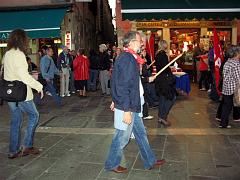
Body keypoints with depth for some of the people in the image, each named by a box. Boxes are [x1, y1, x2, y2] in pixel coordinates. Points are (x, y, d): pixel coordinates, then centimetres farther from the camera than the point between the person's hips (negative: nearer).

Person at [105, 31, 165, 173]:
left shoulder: (129, 58, 11)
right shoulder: (127, 60, -21)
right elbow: (123, 87, -25)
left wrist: (116, 100, 23)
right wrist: (126, 111, -24)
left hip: (132, 105, 10)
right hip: (127, 107, -10)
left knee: (141, 133, 19)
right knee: (122, 137, 6)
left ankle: (150, 161, 33)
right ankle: (112, 164, 25)